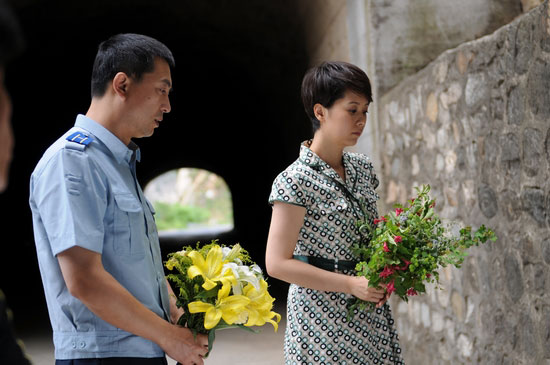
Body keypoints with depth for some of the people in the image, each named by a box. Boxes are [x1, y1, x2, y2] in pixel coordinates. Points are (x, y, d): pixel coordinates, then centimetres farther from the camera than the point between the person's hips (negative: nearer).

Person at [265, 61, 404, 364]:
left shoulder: (362, 168, 7)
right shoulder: (295, 181, -14)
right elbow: (277, 263, -16)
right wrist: (351, 284, -20)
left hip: (371, 319, 6)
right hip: (323, 321, -6)